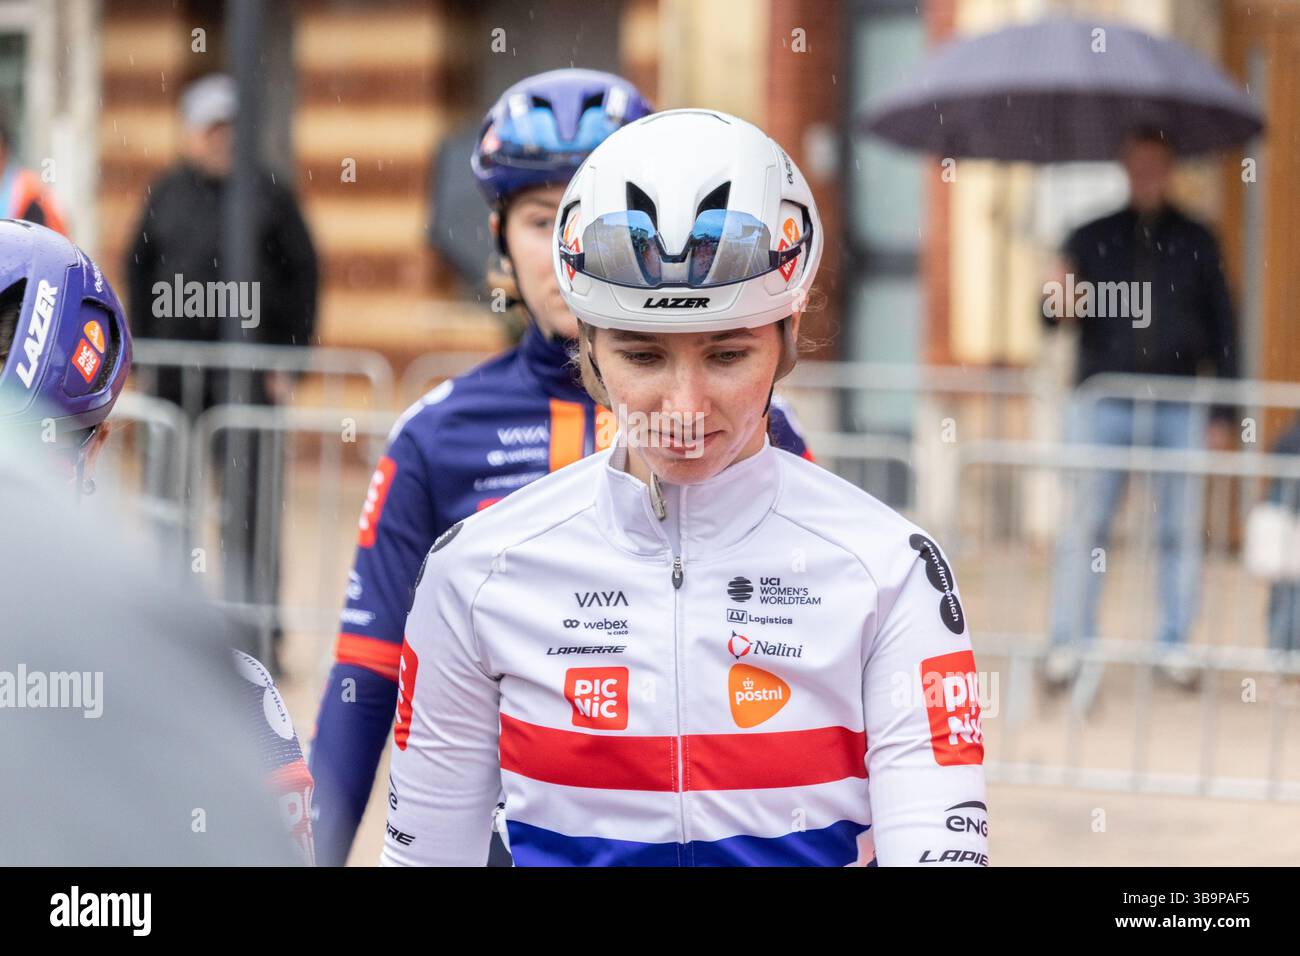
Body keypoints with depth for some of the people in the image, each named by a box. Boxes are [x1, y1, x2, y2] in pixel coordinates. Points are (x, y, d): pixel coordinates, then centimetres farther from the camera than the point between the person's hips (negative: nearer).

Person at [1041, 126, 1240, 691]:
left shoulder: (1195, 243, 11)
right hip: (1102, 404, -1)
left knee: (1179, 532, 2)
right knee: (1085, 528, -4)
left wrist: (1223, 414, 5)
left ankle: (1174, 645, 9)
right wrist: (1058, 307, -17)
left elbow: (1222, 329, 11)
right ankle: (1068, 644, 0)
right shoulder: (1092, 239, 10)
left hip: (1178, 409, 1)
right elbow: (1053, 319, 8)